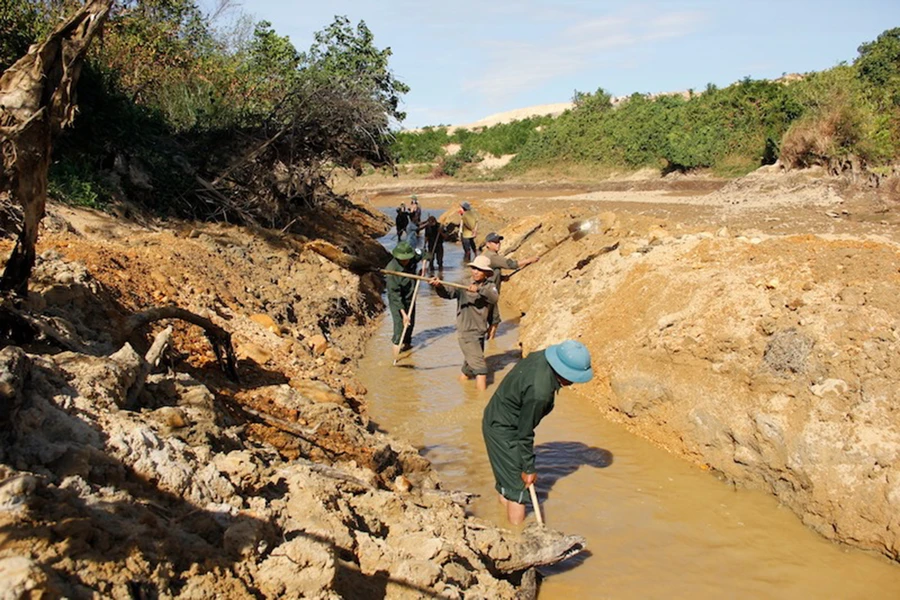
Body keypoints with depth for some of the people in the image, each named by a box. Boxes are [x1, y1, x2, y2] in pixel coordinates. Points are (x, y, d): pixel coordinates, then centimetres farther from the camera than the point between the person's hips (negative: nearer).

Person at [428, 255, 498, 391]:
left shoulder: (489, 287, 3)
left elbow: (494, 298, -19)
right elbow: (448, 293, -19)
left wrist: (478, 290, -35)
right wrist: (439, 286, -41)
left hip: (480, 333, 4)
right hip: (466, 333, -4)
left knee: (470, 366, 19)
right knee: (480, 367, -11)